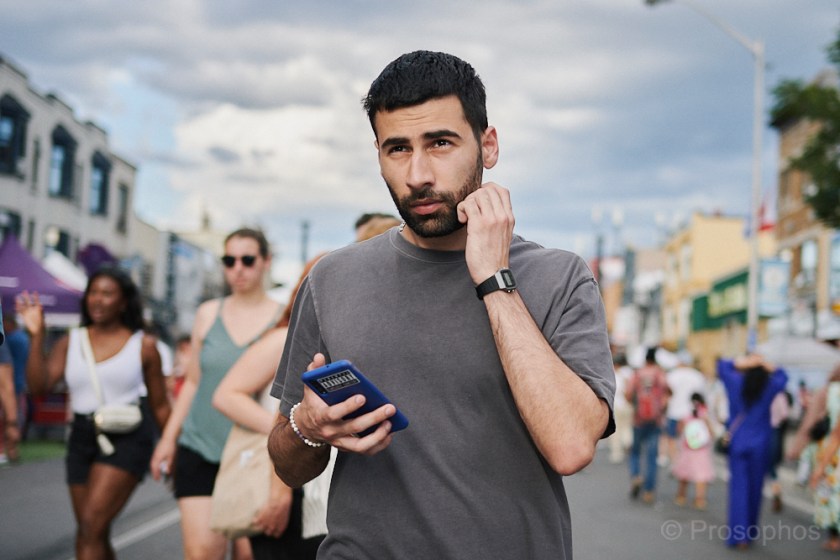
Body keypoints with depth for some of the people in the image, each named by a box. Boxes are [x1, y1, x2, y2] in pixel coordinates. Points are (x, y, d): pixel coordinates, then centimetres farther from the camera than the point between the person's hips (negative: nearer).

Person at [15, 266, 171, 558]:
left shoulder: (143, 345, 0)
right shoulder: (70, 342, 6)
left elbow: (160, 405, 5)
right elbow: (39, 384, -7)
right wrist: (36, 336, -14)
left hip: (126, 439, -4)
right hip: (82, 438, 4)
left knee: (91, 525, -16)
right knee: (95, 536, 11)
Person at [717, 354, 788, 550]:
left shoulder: (736, 382, -5)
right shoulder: (770, 386, -4)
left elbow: (722, 365, 11)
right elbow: (782, 376, 16)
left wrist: (741, 363, -1)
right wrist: (766, 366, 3)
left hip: (738, 442, 0)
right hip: (760, 444, 0)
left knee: (739, 487, 1)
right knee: (755, 487, 11)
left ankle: (739, 534, -7)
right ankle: (750, 532, 18)